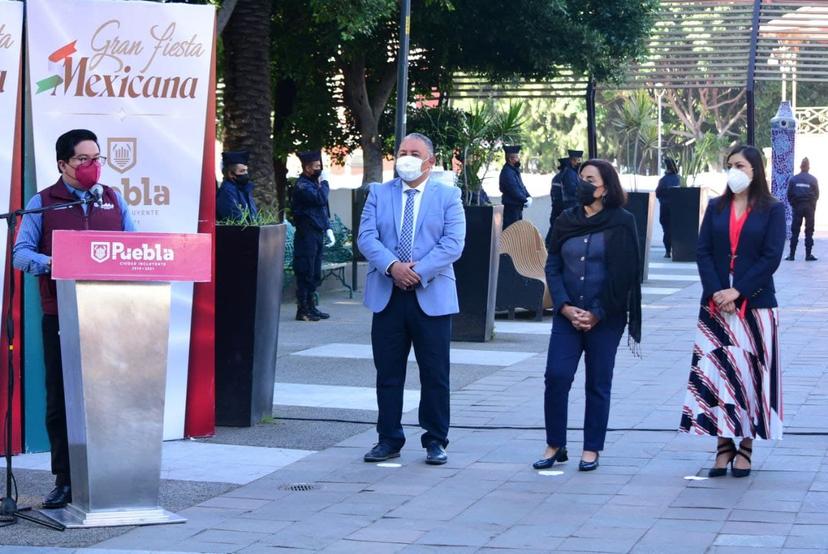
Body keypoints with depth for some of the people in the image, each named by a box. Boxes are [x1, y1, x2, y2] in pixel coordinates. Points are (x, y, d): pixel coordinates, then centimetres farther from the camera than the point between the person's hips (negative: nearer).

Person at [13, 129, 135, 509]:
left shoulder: (114, 200, 15)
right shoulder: (43, 203, 5)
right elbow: (20, 253, -2)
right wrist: (52, 263, -22)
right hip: (61, 316, -2)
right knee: (60, 399, 1)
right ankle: (65, 481, 8)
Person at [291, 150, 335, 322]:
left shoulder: (313, 183, 17)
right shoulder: (302, 186, -12)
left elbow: (323, 209, 22)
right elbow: (321, 198, -26)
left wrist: (328, 229, 14)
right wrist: (324, 183, -10)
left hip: (317, 234, 9)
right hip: (306, 235, -9)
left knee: (314, 274, 12)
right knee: (306, 273, -6)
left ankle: (311, 307, 18)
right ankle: (303, 310, -3)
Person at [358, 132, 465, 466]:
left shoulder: (448, 197, 5)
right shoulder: (379, 194, 11)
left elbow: (453, 244, -6)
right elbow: (367, 237, -1)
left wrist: (419, 271, -17)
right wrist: (392, 266, -18)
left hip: (431, 297, -2)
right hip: (387, 297, 2)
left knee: (435, 374, 2)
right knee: (388, 372, 6)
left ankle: (435, 441, 12)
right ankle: (389, 439, 15)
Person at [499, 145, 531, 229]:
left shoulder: (515, 170, 14)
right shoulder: (507, 172, -18)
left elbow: (521, 186, 19)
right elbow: (514, 191, -22)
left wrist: (528, 197, 2)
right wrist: (525, 200, -14)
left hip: (518, 207, 10)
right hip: (511, 208, -10)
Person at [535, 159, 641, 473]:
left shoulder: (621, 223, -3)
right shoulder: (566, 221, 9)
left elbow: (623, 273, -6)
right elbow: (552, 267, 8)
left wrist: (597, 314, -10)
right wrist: (565, 307, -6)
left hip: (605, 318, -3)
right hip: (567, 315, 3)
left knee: (598, 384, 3)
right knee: (556, 376, -7)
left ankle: (592, 450, 13)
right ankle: (555, 445, 5)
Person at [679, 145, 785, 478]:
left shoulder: (772, 210, 1)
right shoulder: (716, 208, 10)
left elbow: (771, 258, -8)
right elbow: (703, 252, 3)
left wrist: (737, 292, -15)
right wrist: (716, 292, -12)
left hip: (755, 304, -2)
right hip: (716, 304, 3)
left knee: (750, 372, 0)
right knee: (716, 372, -2)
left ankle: (746, 447, 6)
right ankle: (724, 445, 3)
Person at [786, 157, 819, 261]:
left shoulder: (793, 179, -3)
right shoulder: (813, 180, -6)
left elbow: (789, 195, -3)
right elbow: (817, 194, -2)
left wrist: (793, 205, 10)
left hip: (797, 207, 1)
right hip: (810, 207, -1)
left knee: (795, 232, 4)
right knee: (809, 231, 5)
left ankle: (791, 254, 1)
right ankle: (808, 254, 2)